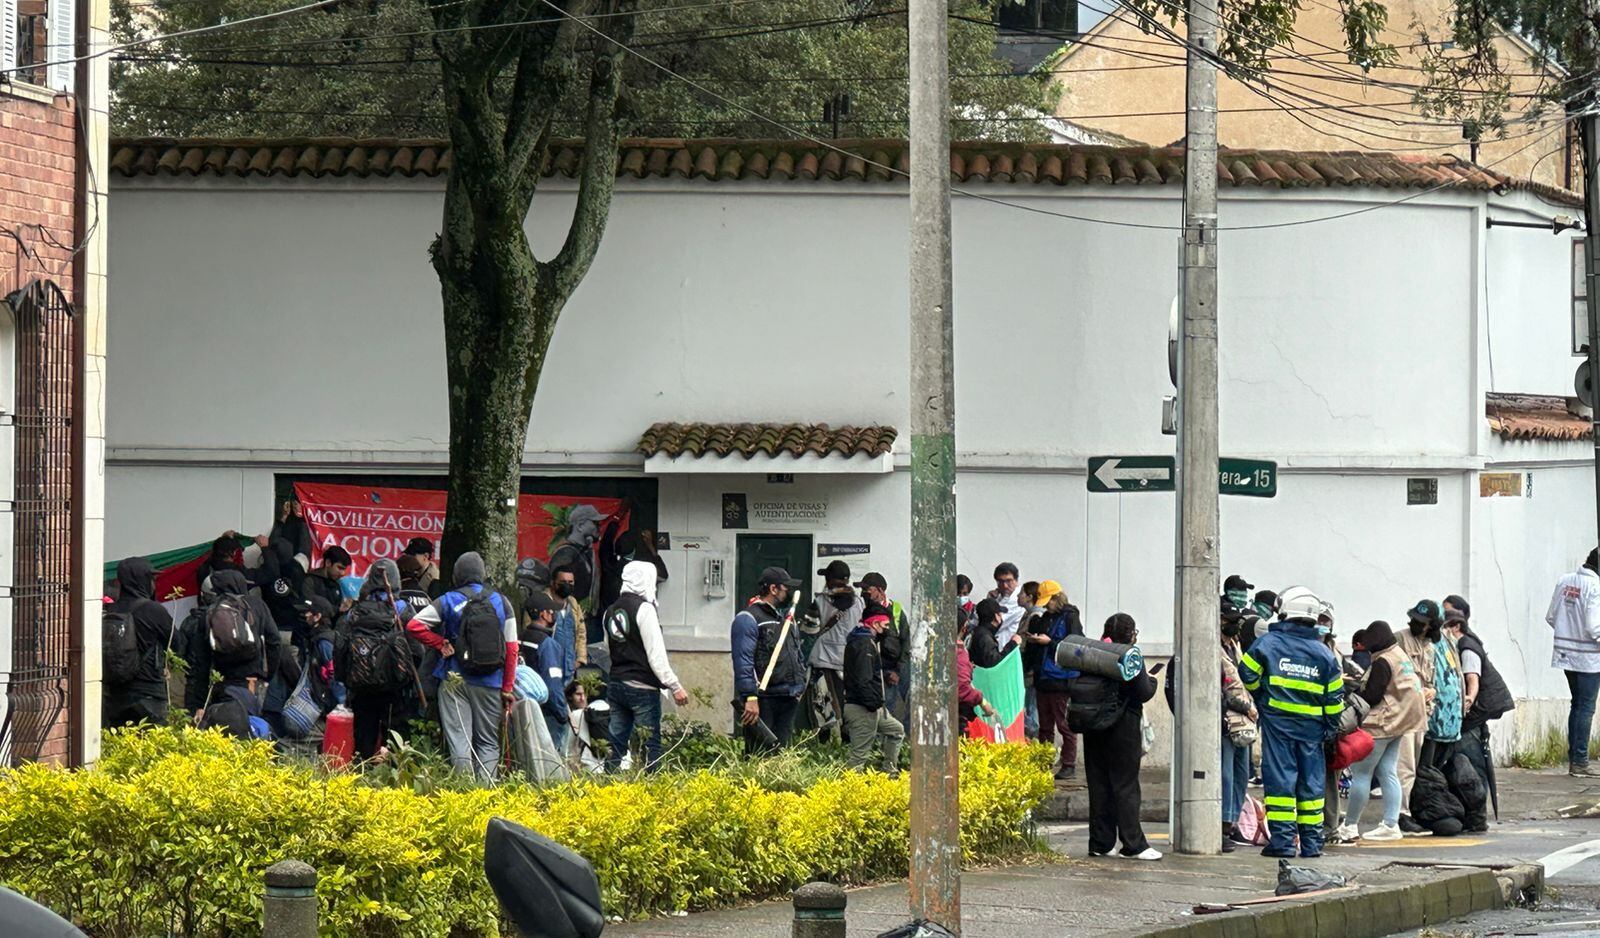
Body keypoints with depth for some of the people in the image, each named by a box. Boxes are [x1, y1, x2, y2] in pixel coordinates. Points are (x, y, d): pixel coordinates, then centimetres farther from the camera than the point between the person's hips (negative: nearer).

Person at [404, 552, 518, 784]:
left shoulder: (449, 601, -1)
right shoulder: (501, 602, 4)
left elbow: (414, 625, -9)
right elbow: (511, 648, 2)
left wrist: (442, 644, 2)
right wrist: (507, 687, 7)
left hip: (456, 679, -1)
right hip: (490, 683, 2)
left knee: (458, 736, -1)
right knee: (488, 741, 8)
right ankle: (485, 784, -3)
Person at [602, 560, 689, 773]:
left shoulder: (611, 612, 11)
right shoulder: (644, 609, -11)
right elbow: (656, 653, -15)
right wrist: (675, 686, -13)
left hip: (615, 685, 7)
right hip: (642, 688, -7)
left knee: (616, 742, 9)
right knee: (650, 746, -5)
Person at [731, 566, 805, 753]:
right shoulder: (748, 619, -9)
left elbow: (798, 657, 27)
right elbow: (743, 662, -17)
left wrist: (799, 687, 18)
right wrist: (750, 698, -23)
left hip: (788, 700, 8)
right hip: (762, 701, -8)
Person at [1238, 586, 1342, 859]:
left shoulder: (1268, 642, -5)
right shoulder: (1323, 653, 5)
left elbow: (1247, 673, -5)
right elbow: (1334, 696, 6)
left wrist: (1260, 697, 14)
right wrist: (1332, 728, 14)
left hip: (1277, 721, -3)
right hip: (1311, 726, 3)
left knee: (1280, 779, -1)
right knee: (1311, 782, 9)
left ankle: (1282, 840, -6)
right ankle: (1312, 842, 11)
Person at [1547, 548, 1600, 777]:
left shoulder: (1565, 581, 3)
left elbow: (1551, 617, 8)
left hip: (1566, 653, 7)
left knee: (1577, 704, 17)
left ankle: (1573, 759, 18)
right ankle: (1580, 762, 0)